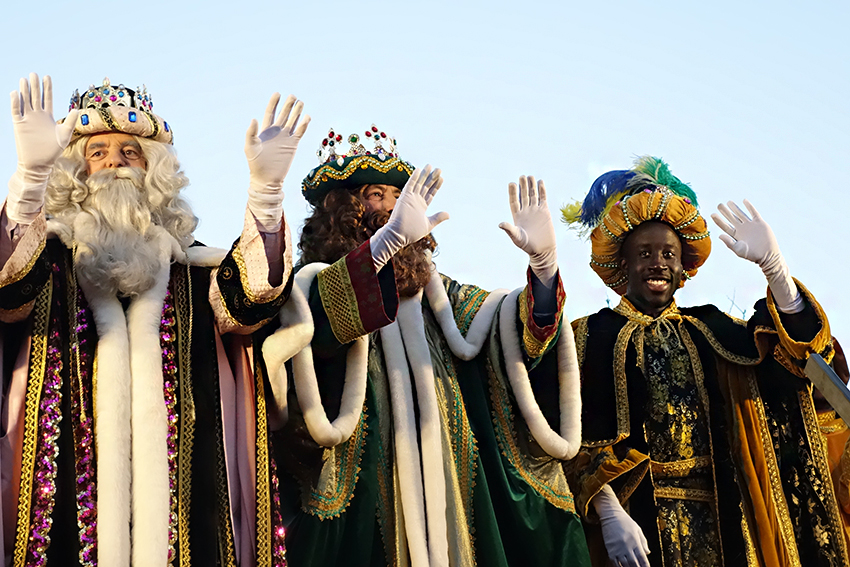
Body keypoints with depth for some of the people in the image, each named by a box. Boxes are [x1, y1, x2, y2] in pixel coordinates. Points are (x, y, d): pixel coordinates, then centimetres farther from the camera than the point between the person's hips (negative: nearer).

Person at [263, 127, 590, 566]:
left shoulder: (431, 289, 17)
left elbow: (519, 336, 8)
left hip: (450, 493, 5)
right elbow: (313, 318, -24)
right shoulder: (312, 284, 2)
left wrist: (543, 260, -10)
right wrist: (388, 237, -36)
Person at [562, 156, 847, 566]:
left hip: (720, 514, 3)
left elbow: (794, 340, -3)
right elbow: (582, 437, -8)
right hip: (639, 515, -3)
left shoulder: (707, 330, 12)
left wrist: (772, 263, -17)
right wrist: (609, 514, -20)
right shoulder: (594, 335, 2)